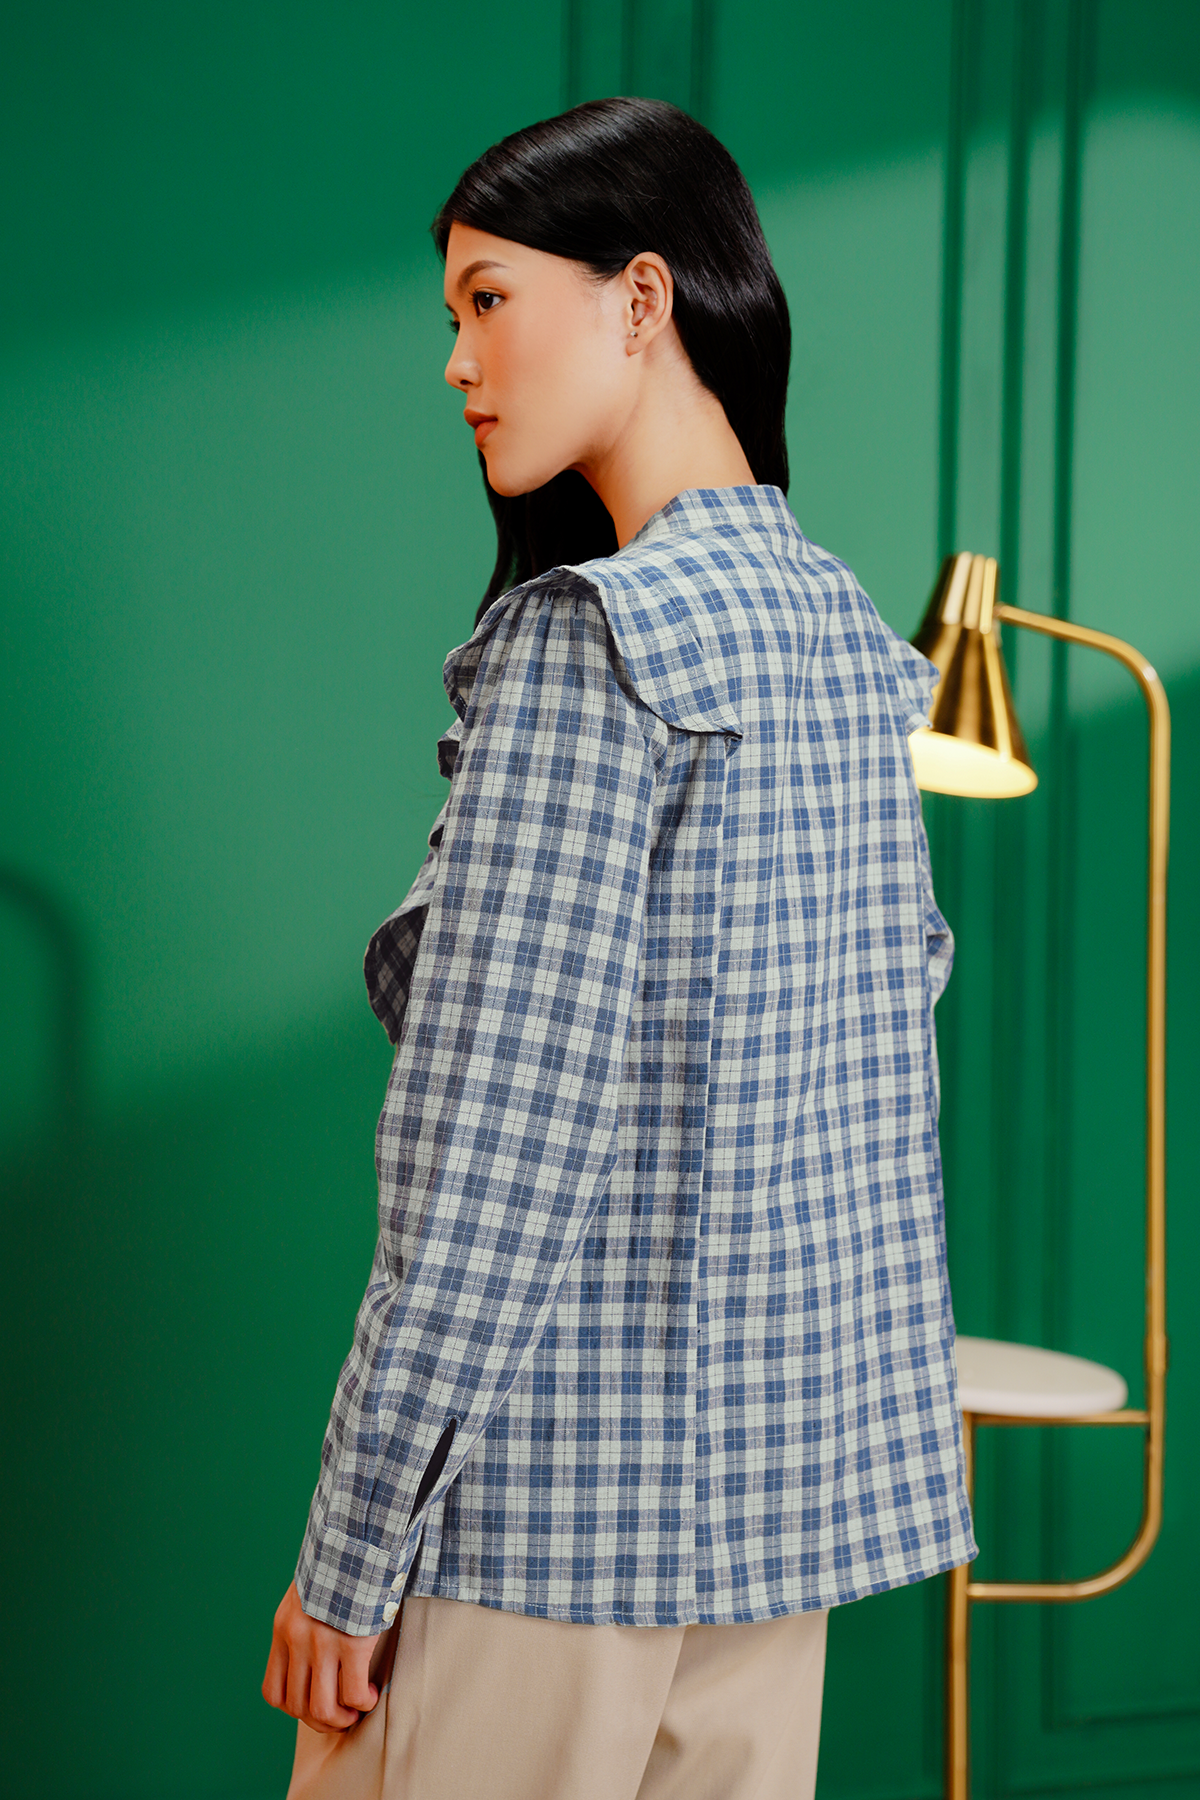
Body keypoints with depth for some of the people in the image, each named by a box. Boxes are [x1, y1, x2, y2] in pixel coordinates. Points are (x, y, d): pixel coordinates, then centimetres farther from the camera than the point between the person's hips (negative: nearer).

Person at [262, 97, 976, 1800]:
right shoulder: (847, 631, 9)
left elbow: (492, 1135, -18)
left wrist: (354, 1546, -14)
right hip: (796, 1467, 8)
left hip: (562, 1471, -8)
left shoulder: (585, 638, -15)